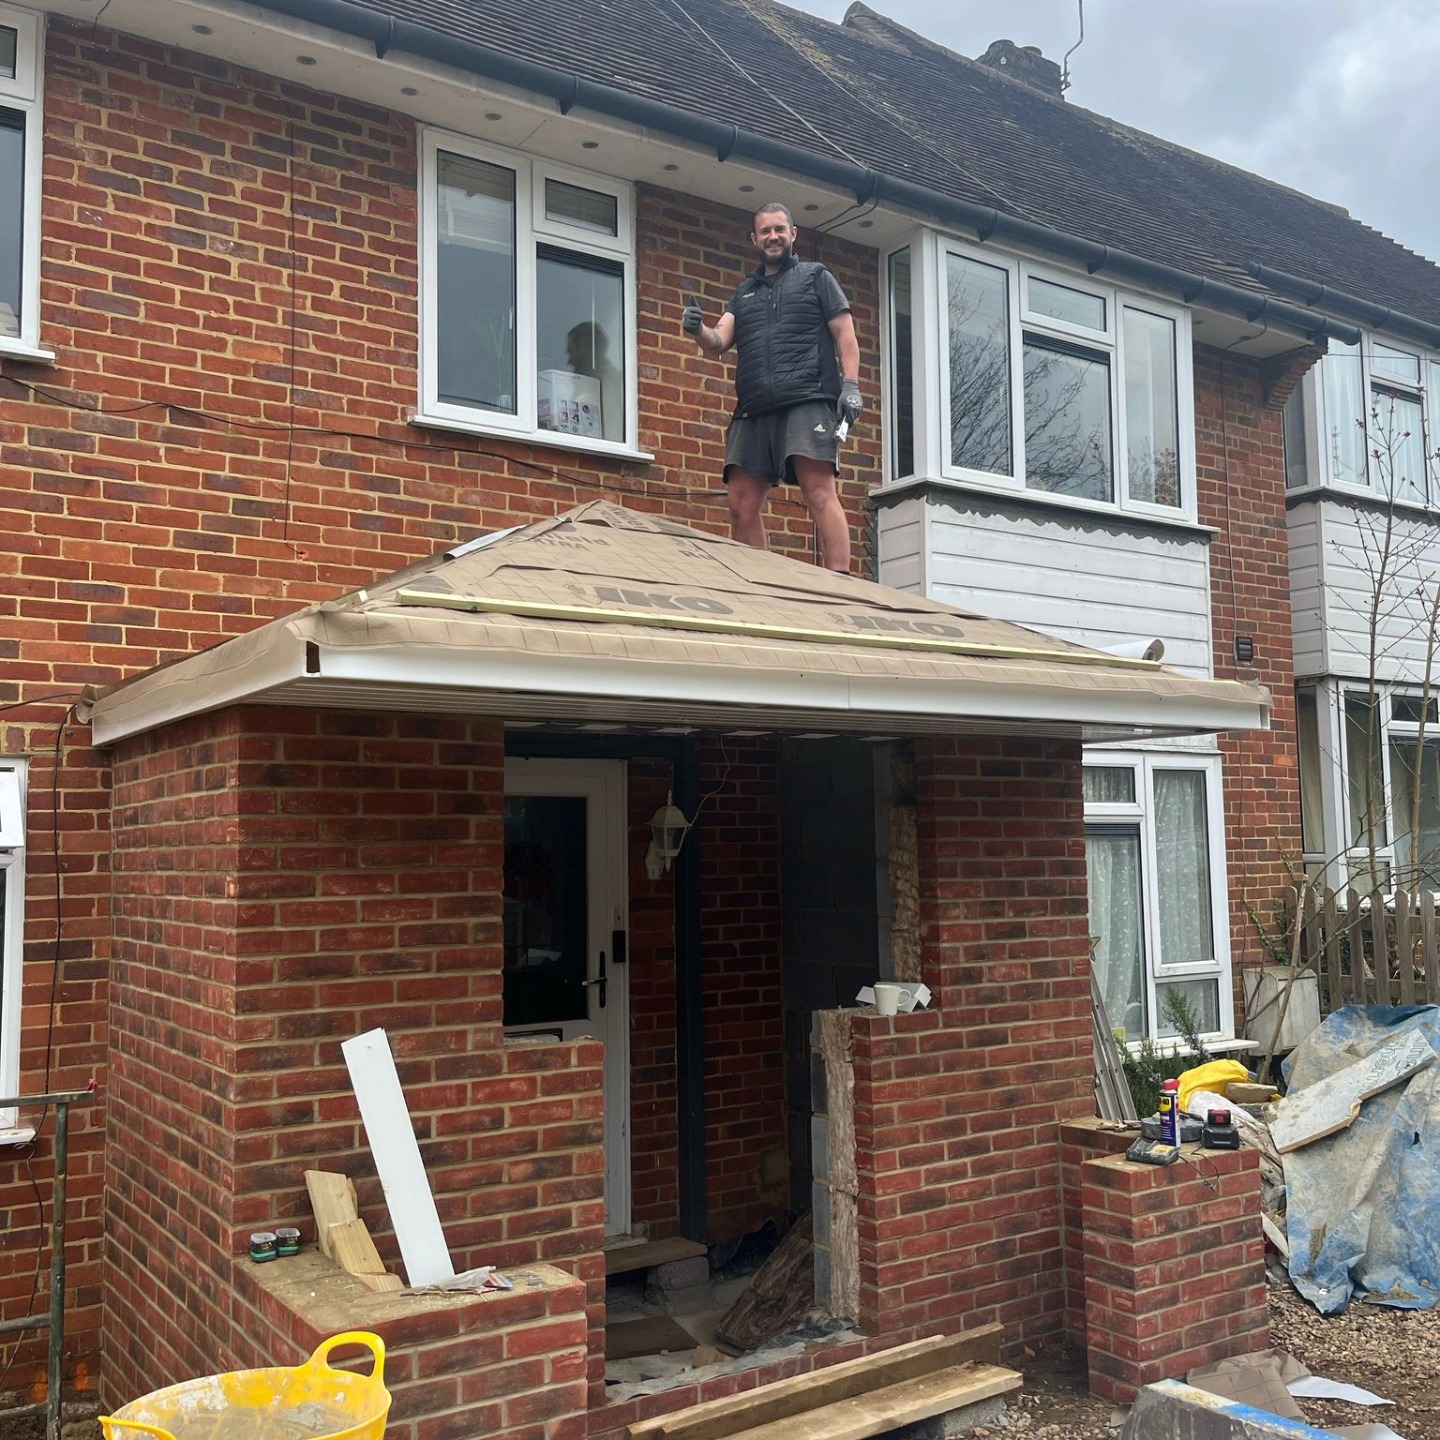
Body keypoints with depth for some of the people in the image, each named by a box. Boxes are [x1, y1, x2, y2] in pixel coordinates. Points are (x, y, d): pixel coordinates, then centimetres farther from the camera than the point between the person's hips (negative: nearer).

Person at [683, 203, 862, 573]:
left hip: (808, 401, -5)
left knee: (819, 493, -17)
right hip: (753, 410, 5)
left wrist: (850, 385, -7)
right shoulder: (744, 293, 27)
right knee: (741, 503, -2)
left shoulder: (816, 277, 17)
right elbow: (718, 342, 15)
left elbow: (845, 336, 8)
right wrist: (698, 330, -8)